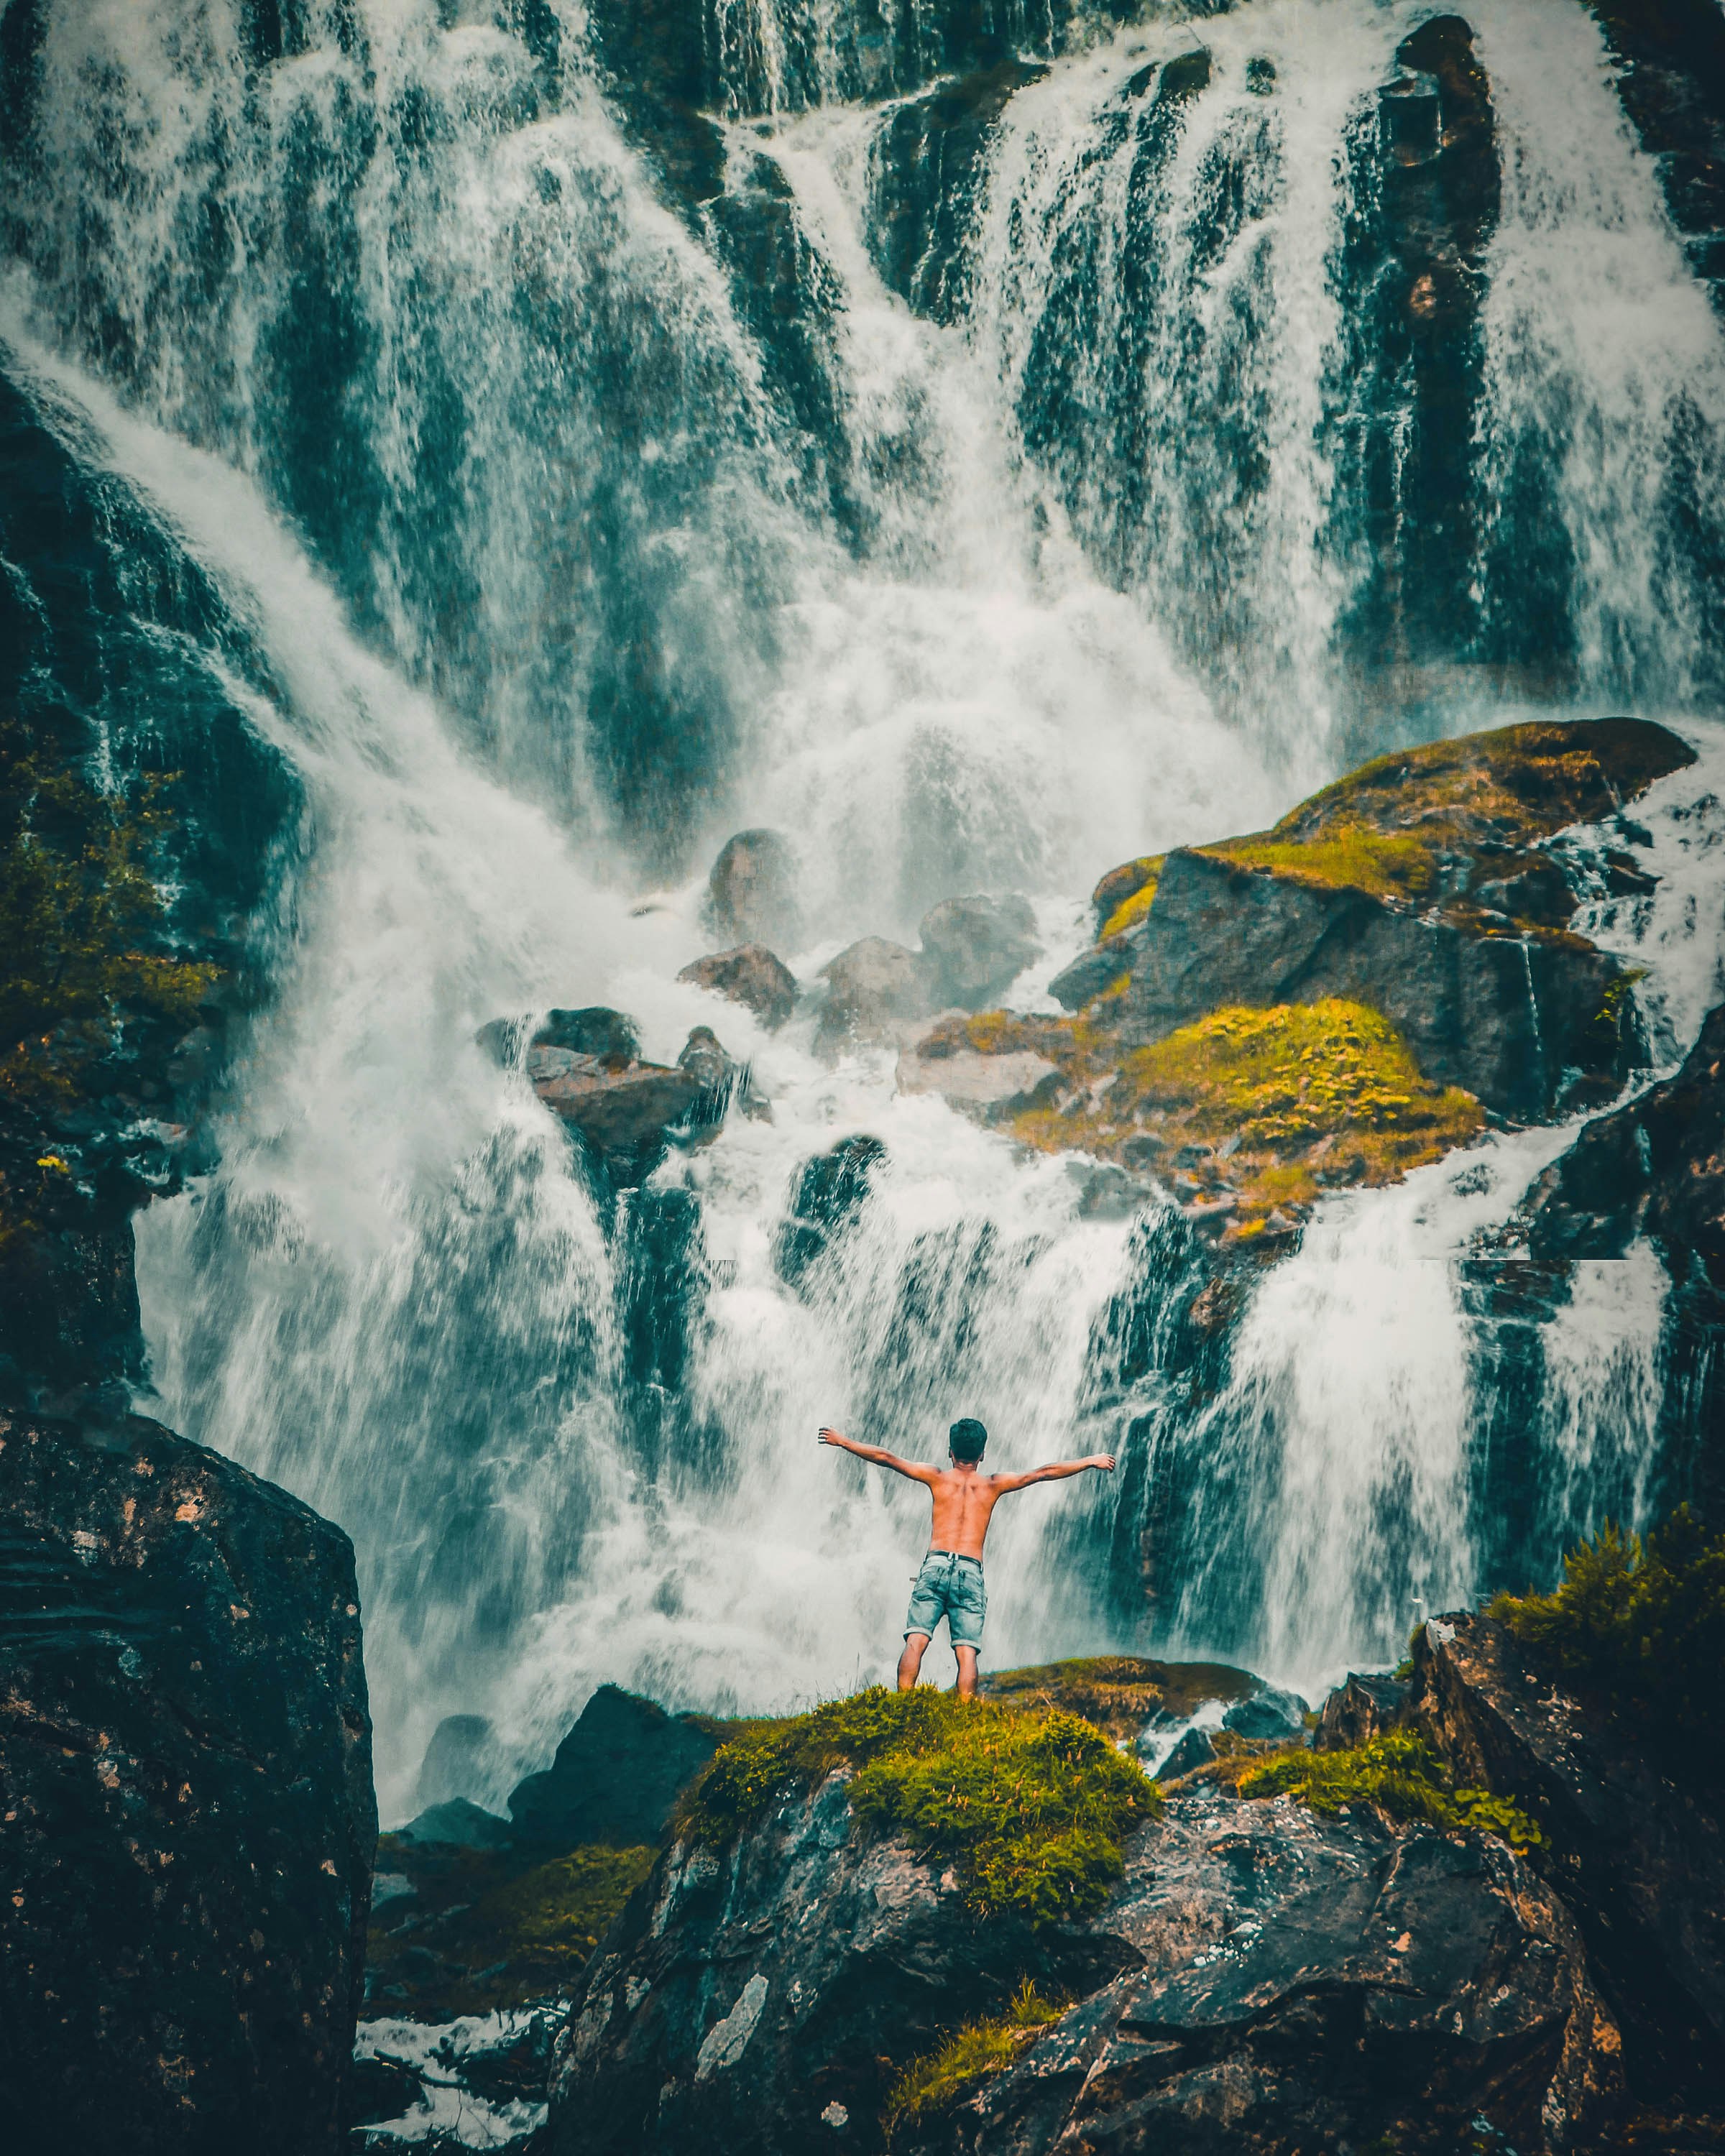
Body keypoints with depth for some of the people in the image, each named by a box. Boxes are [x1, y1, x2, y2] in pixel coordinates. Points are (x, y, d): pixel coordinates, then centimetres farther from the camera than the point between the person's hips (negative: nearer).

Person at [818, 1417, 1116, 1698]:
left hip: (935, 1565, 0)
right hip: (970, 1572, 0)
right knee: (967, 1653, -5)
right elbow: (1044, 1473, 14)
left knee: (915, 1642, -7)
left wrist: (843, 1441, 24)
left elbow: (886, 1458, 14)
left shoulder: (939, 1478, 12)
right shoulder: (992, 1485, 12)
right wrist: (1092, 1461, 23)